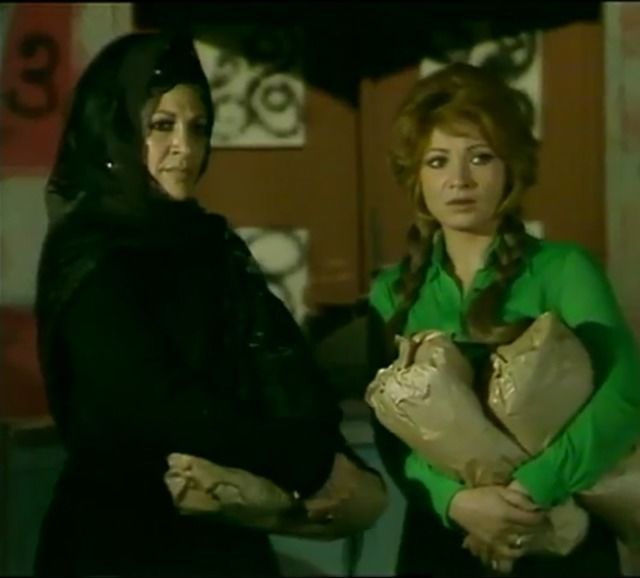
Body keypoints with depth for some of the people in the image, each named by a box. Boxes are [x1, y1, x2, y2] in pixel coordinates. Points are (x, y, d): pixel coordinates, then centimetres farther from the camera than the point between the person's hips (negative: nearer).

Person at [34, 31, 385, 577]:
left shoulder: (210, 243, 10)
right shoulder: (91, 258, -12)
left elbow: (282, 369, 0)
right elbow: (162, 404, -22)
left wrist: (331, 459, -16)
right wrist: (310, 465, -22)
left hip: (226, 532, 7)